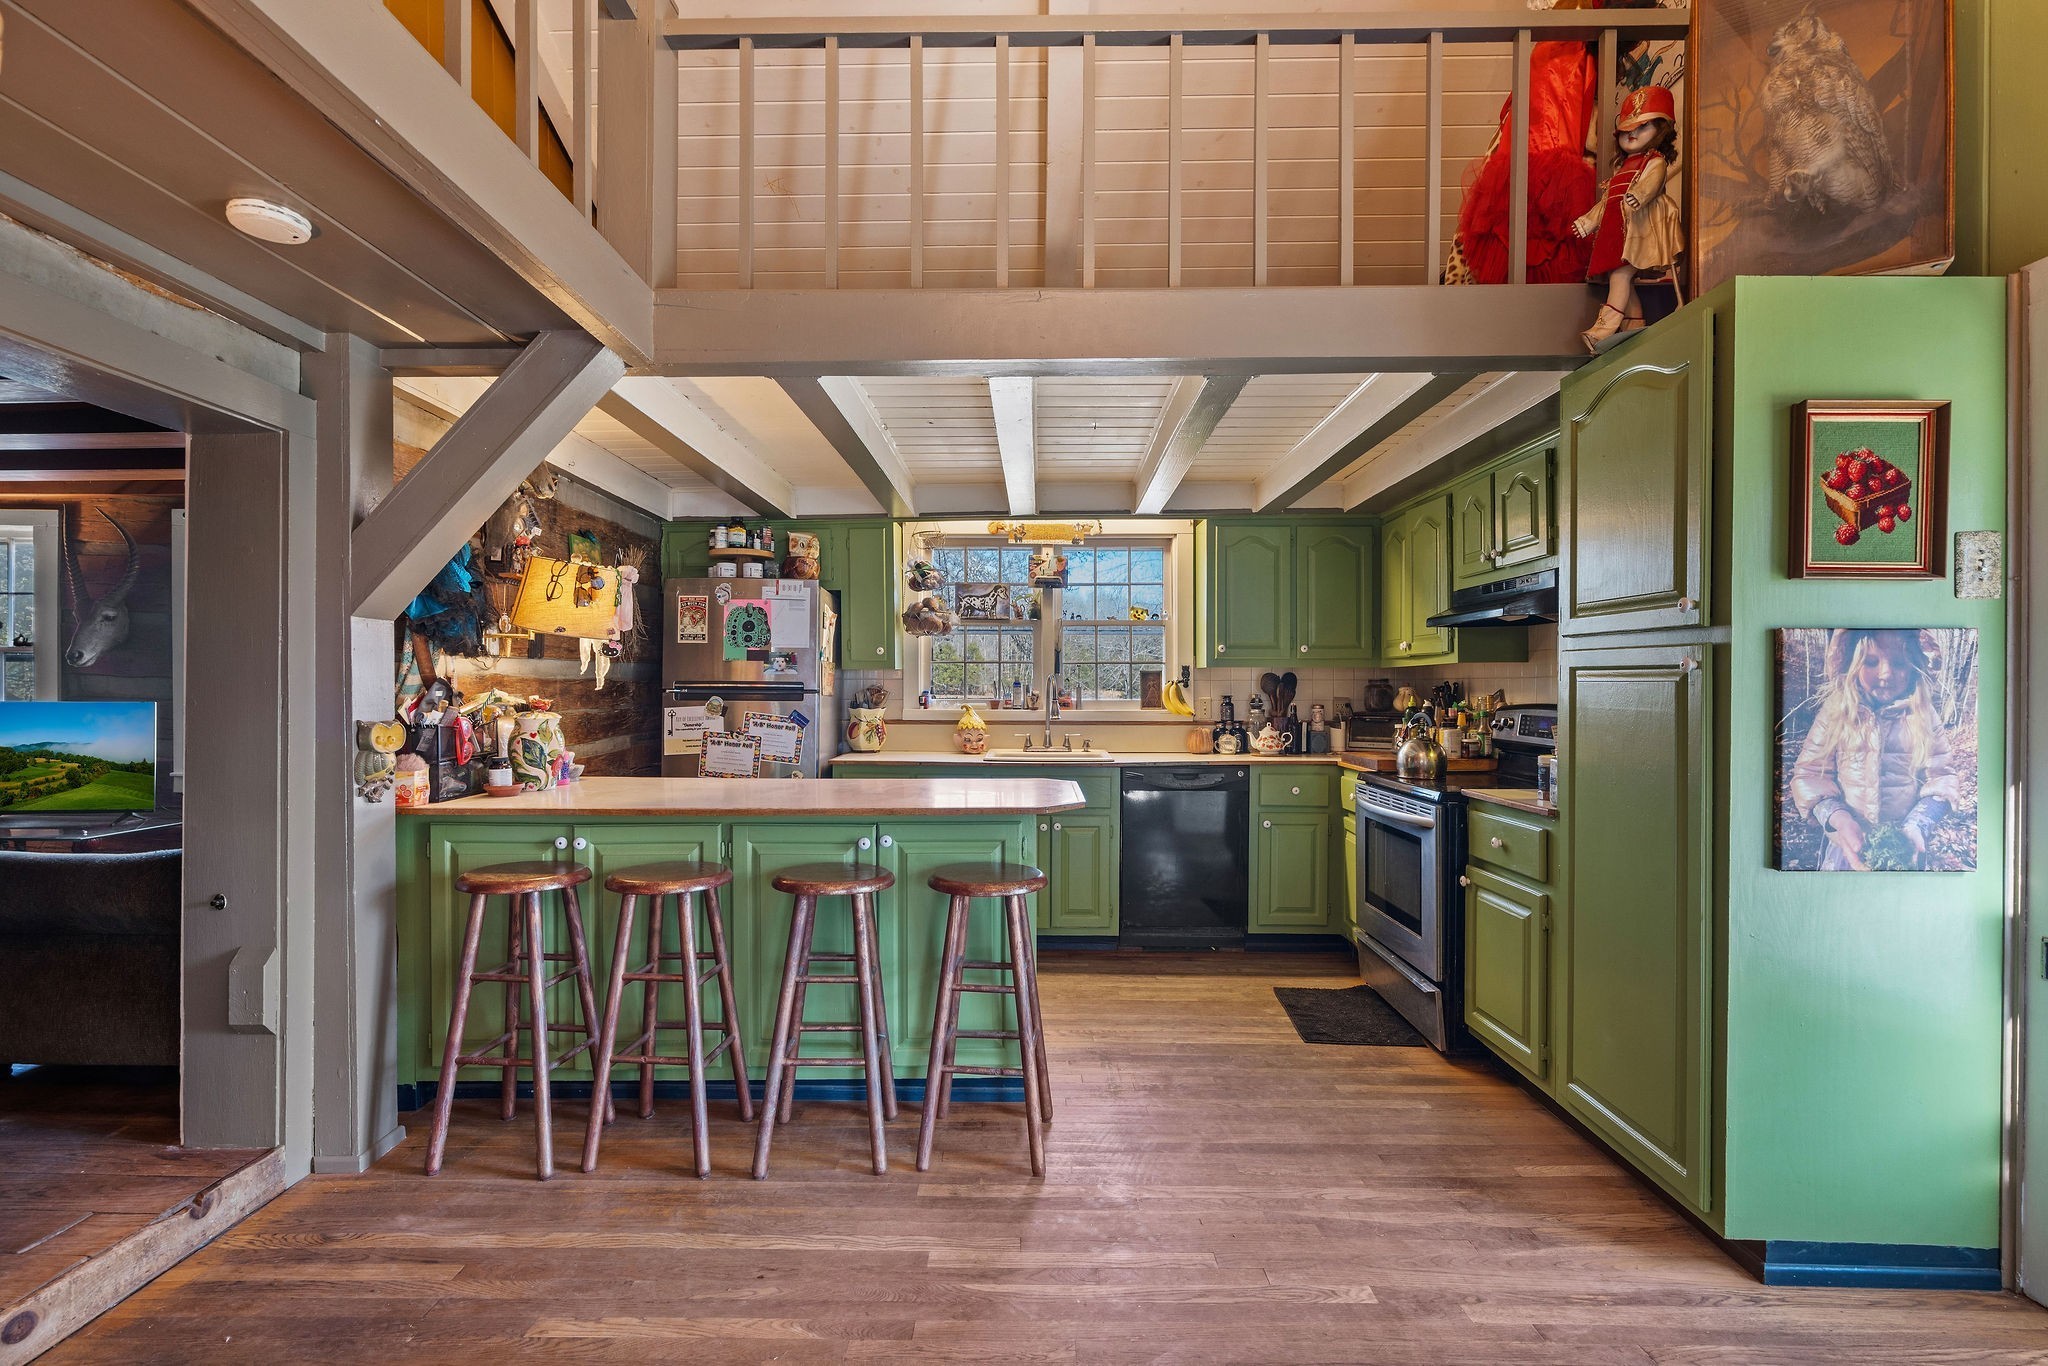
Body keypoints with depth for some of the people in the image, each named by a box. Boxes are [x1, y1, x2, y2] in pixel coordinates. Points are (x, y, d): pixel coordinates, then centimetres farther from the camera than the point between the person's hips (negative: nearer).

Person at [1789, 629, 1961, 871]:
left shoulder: (1924, 716, -3)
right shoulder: (1835, 713, -7)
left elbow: (1942, 777, -2)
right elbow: (1810, 773, -8)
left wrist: (1918, 826, -19)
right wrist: (1839, 821, -24)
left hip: (1906, 844, 1)